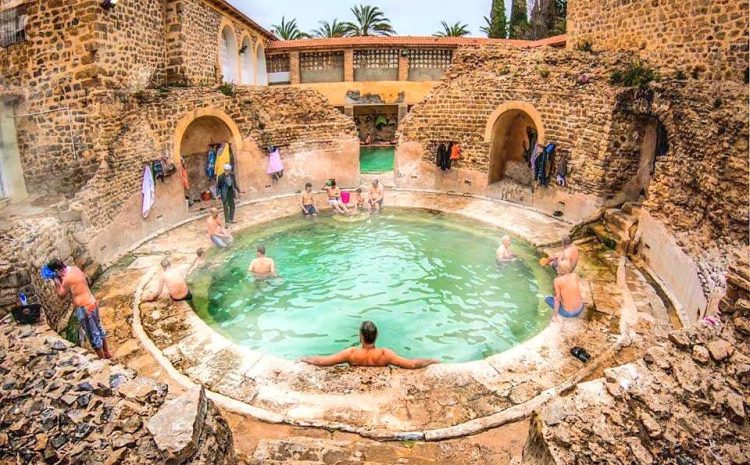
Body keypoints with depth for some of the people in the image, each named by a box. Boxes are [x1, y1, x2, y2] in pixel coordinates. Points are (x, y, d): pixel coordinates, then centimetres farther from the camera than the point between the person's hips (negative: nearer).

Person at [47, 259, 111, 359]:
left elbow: (61, 294, -4)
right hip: (92, 303, 9)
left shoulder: (67, 279, -20)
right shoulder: (75, 268, 4)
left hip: (84, 308, -9)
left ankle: (102, 359, 20)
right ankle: (107, 353, 38)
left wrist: (56, 281, -1)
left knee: (93, 335, 6)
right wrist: (60, 279, 7)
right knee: (99, 329, 23)